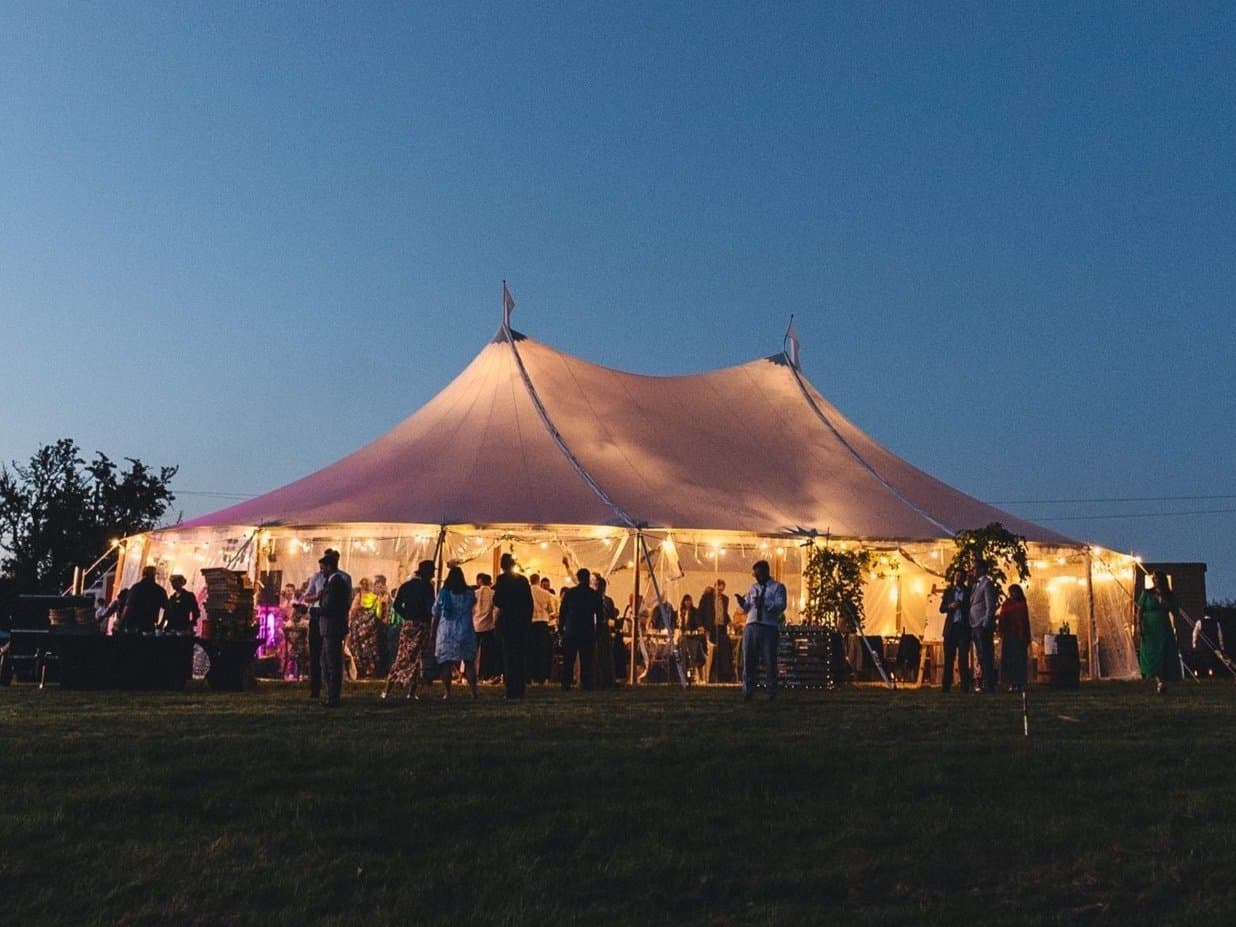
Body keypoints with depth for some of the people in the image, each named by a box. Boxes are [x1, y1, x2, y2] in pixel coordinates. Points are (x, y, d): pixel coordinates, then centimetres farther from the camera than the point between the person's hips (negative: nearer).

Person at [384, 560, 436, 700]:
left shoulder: (406, 585, 9)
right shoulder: (427, 587, -9)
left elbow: (396, 605, 6)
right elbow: (431, 608, -14)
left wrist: (407, 615, 11)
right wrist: (428, 618, 4)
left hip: (407, 624, 5)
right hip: (421, 625, -5)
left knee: (402, 656, 11)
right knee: (418, 657, 1)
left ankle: (388, 689, 7)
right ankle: (412, 692, -2)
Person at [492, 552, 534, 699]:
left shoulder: (502, 579, -6)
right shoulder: (523, 580, 8)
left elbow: (497, 601, -11)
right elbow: (530, 602, 9)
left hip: (507, 621, -4)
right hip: (523, 621, 4)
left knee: (508, 655, -2)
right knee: (521, 655, 9)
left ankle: (512, 690, -7)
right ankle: (520, 690, 10)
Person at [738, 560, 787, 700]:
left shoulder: (778, 587, 5)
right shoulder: (753, 587, 20)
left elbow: (781, 606, -9)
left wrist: (764, 603, -21)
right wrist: (742, 602, -2)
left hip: (769, 628, -4)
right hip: (751, 627, 4)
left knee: (770, 661, 1)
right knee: (749, 660, 2)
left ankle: (771, 692, 9)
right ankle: (747, 692, 7)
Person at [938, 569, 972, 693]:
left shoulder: (969, 591, 6)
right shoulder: (949, 591, 14)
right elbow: (942, 609, 10)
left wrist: (961, 605, -14)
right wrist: (950, 606, -9)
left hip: (964, 627, -2)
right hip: (951, 627, 3)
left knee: (963, 657, -6)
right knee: (949, 657, 1)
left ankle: (965, 686, -6)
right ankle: (946, 685, 2)